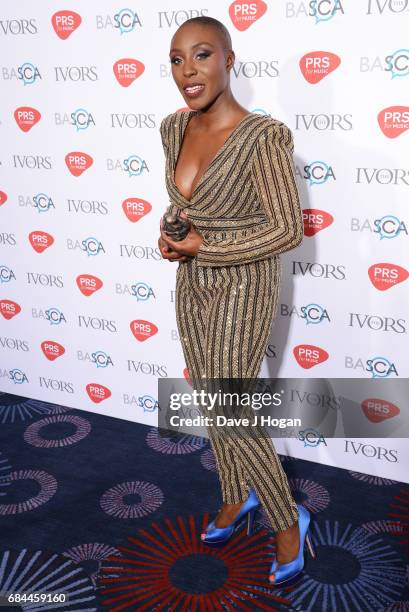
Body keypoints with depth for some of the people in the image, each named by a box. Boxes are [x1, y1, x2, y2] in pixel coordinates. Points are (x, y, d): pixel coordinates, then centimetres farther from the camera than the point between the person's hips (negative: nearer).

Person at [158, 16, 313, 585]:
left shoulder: (263, 137, -22)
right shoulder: (174, 127, 0)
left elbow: (288, 229, -19)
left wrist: (205, 247, -20)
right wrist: (171, 233, -5)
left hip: (242, 286, -7)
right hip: (192, 282, 7)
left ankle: (288, 521, 22)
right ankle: (236, 497, 42)